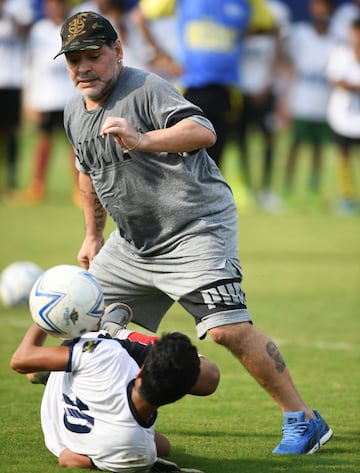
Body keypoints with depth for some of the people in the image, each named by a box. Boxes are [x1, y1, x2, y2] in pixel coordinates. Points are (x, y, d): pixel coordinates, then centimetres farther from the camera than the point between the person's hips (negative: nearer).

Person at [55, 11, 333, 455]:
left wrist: (142, 140, -46)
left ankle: (303, 420, -15)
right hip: (133, 243, 9)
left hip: (196, 227, -9)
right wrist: (93, 235, 30)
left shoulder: (146, 89, -16)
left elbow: (203, 131, -32)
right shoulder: (75, 111, 10)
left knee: (228, 328, -21)